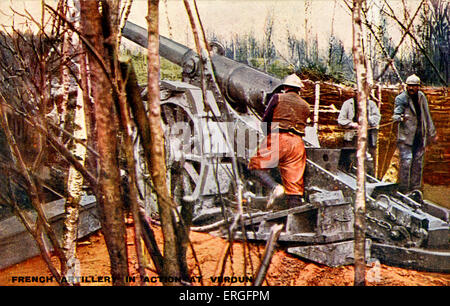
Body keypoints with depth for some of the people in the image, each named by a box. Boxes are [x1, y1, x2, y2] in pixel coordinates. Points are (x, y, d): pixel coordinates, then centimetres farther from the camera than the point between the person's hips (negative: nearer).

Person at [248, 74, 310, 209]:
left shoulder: (278, 97, 7)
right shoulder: (305, 105, 20)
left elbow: (265, 120, 5)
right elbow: (302, 126, 18)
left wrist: (269, 135, 19)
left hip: (278, 138, -4)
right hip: (297, 142, 4)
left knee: (256, 165, 8)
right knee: (294, 182, 5)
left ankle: (275, 187, -16)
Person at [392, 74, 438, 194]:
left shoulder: (421, 97, 11)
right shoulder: (401, 98, -5)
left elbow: (427, 116, 19)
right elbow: (396, 115, -17)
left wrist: (432, 133, 22)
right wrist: (401, 118, -41)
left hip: (420, 136, 5)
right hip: (406, 136, -5)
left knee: (418, 163, 7)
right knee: (405, 161, -11)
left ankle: (415, 189, 16)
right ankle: (403, 190, -4)